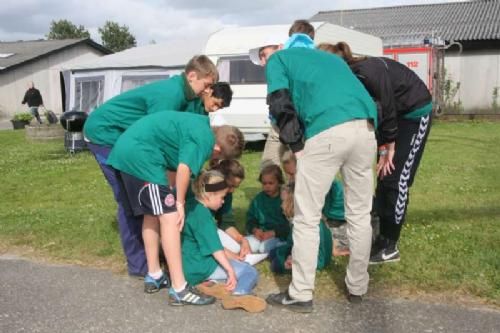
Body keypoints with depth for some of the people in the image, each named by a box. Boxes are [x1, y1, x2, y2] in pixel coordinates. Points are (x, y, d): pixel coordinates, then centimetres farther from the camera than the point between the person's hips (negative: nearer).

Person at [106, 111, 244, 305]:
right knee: (169, 217, -8)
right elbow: (184, 169, -22)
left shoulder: (201, 124, 18)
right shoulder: (204, 140, -10)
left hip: (126, 149, 11)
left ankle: (154, 276, 28)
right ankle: (179, 290, -6)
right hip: (140, 155, -11)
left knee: (152, 215, 18)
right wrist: (180, 202, -7)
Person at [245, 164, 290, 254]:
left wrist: (273, 233, -21)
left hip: (279, 235, -4)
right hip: (260, 233, 4)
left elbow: (289, 225, -11)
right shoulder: (258, 199, 9)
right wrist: (255, 230, -8)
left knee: (264, 247, -30)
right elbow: (250, 218, 13)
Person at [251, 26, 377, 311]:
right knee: (360, 215, 16)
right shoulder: (329, 56, 38)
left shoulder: (277, 59, 20)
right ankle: (358, 287, 29)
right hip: (365, 128, 6)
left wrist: (296, 145, 5)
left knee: (307, 219, 5)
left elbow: (280, 103, 2)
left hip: (327, 131, -6)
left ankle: (301, 295, 12)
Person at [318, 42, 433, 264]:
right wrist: (382, 150, -6)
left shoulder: (369, 72, -32)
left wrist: (389, 148, -11)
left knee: (396, 180, -8)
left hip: (416, 112, -8)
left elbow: (388, 110, -23)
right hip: (397, 113, 8)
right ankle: (382, 237, 16)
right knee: (383, 177, 6)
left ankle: (390, 247, 0)